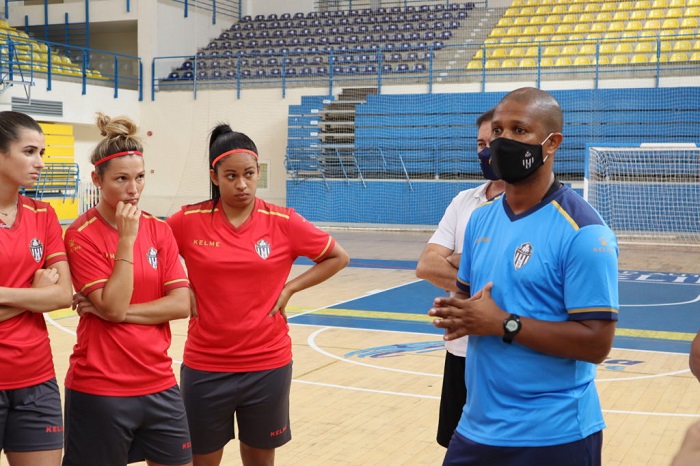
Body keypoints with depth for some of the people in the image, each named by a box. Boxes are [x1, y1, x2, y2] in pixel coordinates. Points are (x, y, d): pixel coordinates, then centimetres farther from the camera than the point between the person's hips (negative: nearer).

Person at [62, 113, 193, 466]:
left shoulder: (159, 229, 4)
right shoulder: (81, 235, -9)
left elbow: (181, 304, -3)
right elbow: (113, 307, -18)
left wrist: (118, 311, -12)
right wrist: (127, 238, -18)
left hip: (159, 384, 4)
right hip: (99, 390, -4)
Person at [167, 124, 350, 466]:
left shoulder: (283, 222, -6)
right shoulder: (189, 221, -7)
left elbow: (338, 257, 5)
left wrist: (289, 288, -4)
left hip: (267, 365, 0)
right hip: (205, 366, 0)